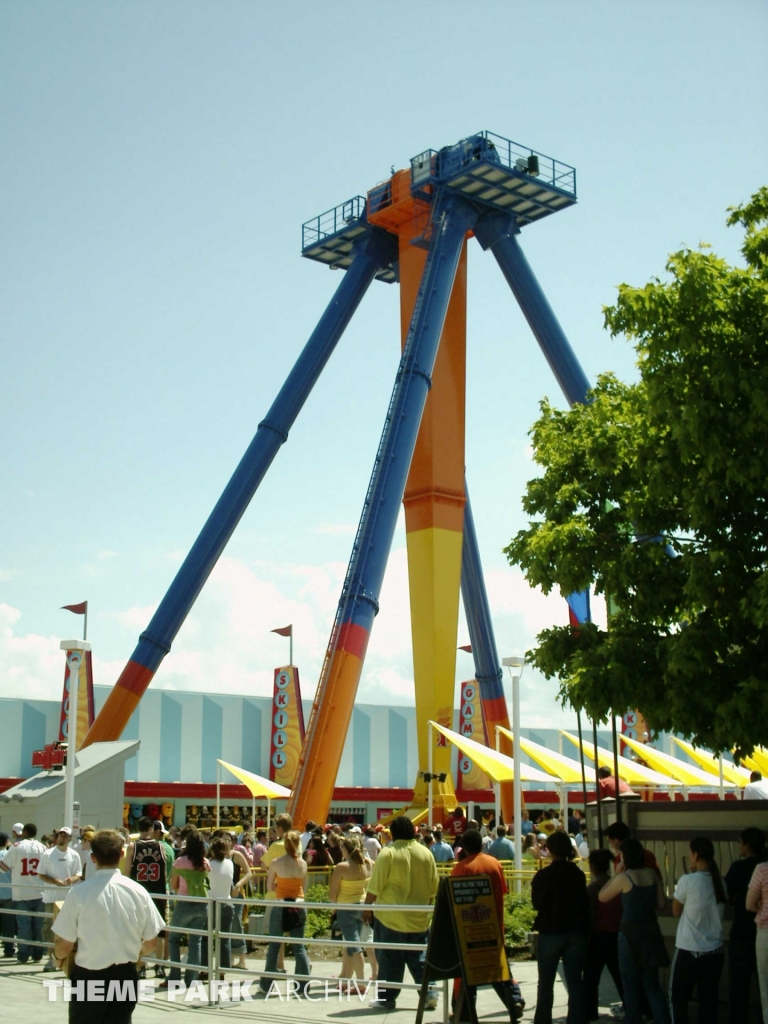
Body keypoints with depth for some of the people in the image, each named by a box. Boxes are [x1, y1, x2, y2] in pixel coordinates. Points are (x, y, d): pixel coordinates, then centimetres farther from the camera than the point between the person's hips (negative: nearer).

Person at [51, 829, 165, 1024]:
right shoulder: (138, 892, -7)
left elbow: (64, 946, -9)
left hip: (89, 978, -2)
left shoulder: (79, 893, -15)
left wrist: (58, 957, 14)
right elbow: (151, 944, 1)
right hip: (125, 977, 2)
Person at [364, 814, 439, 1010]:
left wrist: (367, 908, 1)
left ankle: (387, 998, 10)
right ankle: (429, 993, 5)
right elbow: (434, 888, 9)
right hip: (419, 918, 4)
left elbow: (375, 887, -11)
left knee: (390, 959, 5)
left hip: (391, 917, -4)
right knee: (418, 957, 13)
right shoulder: (426, 853, 3)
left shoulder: (388, 853, -11)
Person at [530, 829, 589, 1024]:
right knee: (575, 982, 6)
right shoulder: (578, 874, -2)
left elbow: (536, 904, -2)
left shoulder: (543, 876, -11)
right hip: (576, 933, 2)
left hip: (550, 933, -2)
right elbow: (585, 903, 7)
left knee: (546, 983, 10)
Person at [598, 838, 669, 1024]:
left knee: (631, 985, 9)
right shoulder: (652, 874, 1)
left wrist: (616, 874, 1)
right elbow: (662, 904, 7)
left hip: (631, 933, -5)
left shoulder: (624, 878, -13)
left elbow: (602, 897, -1)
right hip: (651, 931, 5)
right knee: (652, 983, 14)